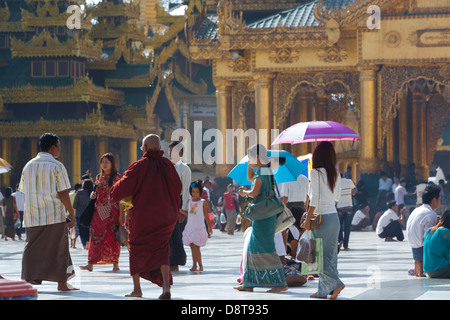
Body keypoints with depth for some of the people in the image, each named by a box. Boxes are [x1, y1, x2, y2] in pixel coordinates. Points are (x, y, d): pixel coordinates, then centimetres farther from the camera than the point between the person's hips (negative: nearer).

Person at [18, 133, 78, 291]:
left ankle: (31, 280, -4)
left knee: (33, 248, 5)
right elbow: (63, 193, -10)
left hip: (32, 216, 4)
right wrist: (71, 214, -4)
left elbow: (24, 191, 13)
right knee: (58, 248, 6)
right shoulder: (56, 166, -7)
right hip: (55, 215, -4)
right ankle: (62, 282, 11)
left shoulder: (28, 166, 10)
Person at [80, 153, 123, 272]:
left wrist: (121, 214, -13)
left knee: (112, 237, -1)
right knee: (95, 236, 0)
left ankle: (115, 264, 8)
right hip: (99, 211, 5)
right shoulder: (99, 177, 13)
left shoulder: (117, 177, -4)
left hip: (112, 211, -5)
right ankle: (91, 264, -1)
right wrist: (93, 195, 0)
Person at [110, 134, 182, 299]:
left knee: (137, 248, 14)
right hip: (165, 217, 3)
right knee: (161, 251, 12)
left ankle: (137, 288, 16)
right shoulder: (168, 165, 0)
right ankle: (166, 286, -8)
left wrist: (113, 194, 9)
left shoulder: (139, 166, -13)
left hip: (142, 217, -3)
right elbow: (178, 187, 11)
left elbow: (123, 186, -12)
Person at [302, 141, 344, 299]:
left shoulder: (315, 173, -10)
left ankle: (335, 283, -15)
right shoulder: (336, 174, 8)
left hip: (322, 217, -7)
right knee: (330, 253, 8)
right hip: (334, 216, 7)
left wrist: (308, 219, -12)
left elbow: (314, 198, -15)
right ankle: (323, 291, 11)